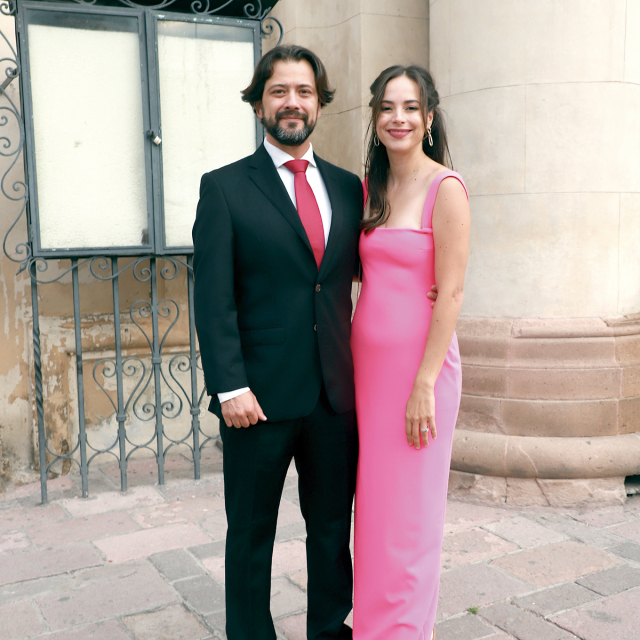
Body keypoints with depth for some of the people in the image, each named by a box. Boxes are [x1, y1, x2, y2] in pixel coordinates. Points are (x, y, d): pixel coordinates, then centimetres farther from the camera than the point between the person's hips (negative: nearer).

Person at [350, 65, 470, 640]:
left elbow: (451, 293, -15)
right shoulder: (374, 188, 11)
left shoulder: (445, 188, -10)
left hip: (418, 360, -7)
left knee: (406, 511, 4)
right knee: (373, 502, 14)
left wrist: (424, 385, -17)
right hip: (367, 358, 7)